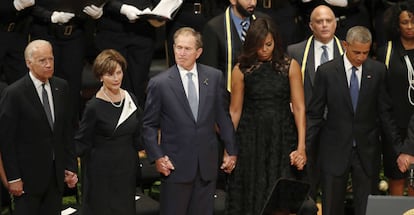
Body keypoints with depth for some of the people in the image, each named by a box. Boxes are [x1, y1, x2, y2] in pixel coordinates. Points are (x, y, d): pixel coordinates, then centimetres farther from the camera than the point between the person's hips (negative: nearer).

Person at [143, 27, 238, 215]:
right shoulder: (159, 83, -6)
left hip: (207, 164, 3)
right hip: (175, 164, -3)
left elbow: (223, 116, 10)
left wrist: (231, 150, 10)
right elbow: (149, 125, 0)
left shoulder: (214, 77, 3)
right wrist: (157, 157, -9)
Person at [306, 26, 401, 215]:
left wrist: (397, 143, 2)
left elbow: (384, 112, 6)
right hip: (335, 150, -1)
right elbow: (314, 114, 1)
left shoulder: (378, 71, 1)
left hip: (367, 151, 1)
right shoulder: (326, 71, -3)